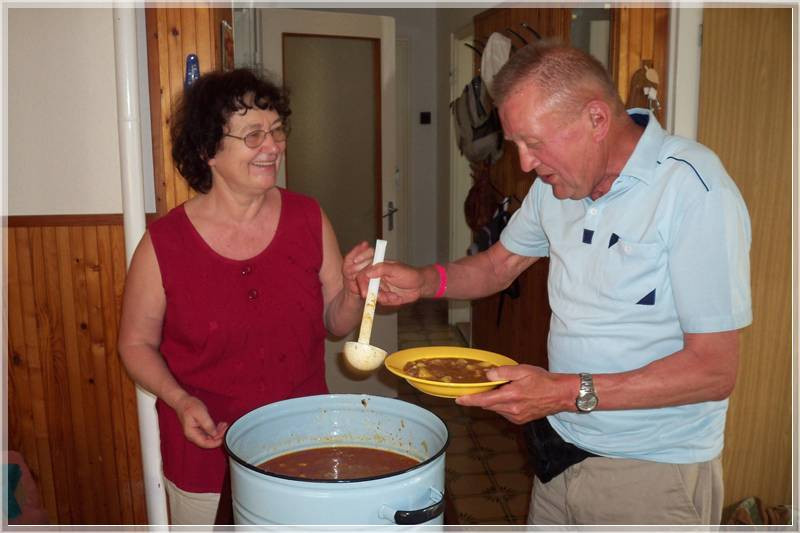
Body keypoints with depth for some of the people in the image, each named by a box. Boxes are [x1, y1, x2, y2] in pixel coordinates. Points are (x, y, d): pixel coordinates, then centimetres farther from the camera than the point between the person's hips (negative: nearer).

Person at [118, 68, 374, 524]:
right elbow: (137, 342, -2)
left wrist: (354, 292, -18)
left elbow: (336, 323, 2)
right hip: (208, 449, -2)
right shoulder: (164, 244, -14)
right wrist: (181, 400, -18)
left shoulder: (309, 219, -6)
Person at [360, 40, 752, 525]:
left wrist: (570, 393, -27)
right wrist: (422, 281, -6)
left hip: (653, 472, -5)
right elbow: (499, 265, 12)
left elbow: (715, 369, -21)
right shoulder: (557, 180, 0)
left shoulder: (695, 189, -21)